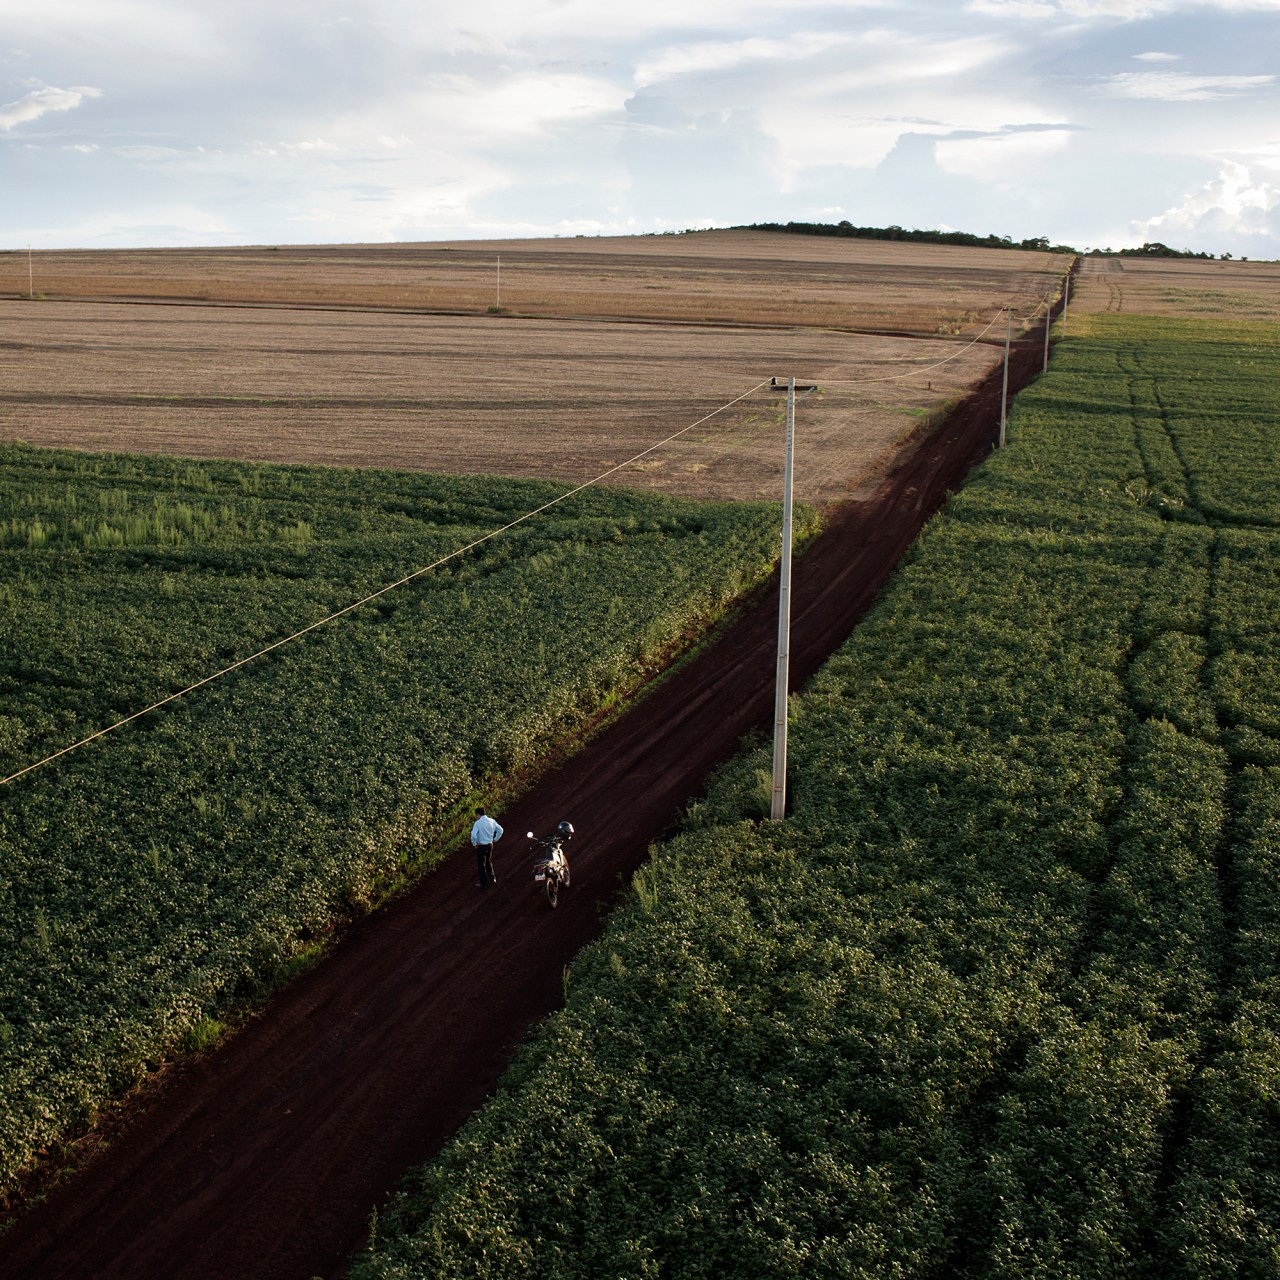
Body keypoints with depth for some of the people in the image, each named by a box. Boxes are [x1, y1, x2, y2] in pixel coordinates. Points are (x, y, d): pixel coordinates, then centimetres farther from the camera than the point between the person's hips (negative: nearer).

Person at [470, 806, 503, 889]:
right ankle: (492, 878, 38)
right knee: (489, 862, 28)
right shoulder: (492, 821, -3)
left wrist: (474, 844, -13)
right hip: (490, 844, 6)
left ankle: (484, 884, 20)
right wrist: (495, 839, 14)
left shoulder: (477, 823, -21)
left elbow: (473, 835, -30)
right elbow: (500, 830, 6)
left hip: (481, 846, -6)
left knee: (481, 865, 11)